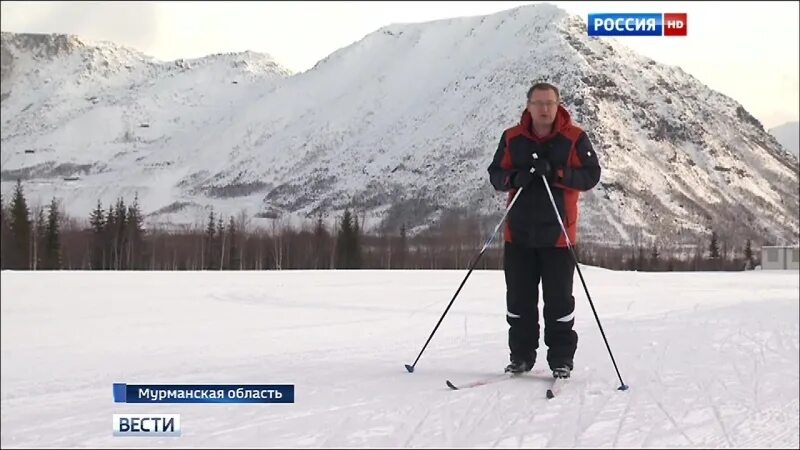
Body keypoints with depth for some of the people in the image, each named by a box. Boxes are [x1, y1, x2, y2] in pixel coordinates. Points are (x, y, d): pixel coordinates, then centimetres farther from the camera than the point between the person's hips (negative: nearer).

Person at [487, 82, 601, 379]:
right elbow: (495, 174, 7)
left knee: (559, 299, 2)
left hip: (558, 233, -3)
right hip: (519, 232, 3)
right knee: (519, 298, 8)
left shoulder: (575, 138, -2)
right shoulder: (512, 138, 4)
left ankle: (561, 359, 13)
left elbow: (591, 175, -6)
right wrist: (515, 178, -15)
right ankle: (521, 356, 20)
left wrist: (556, 174, -21)